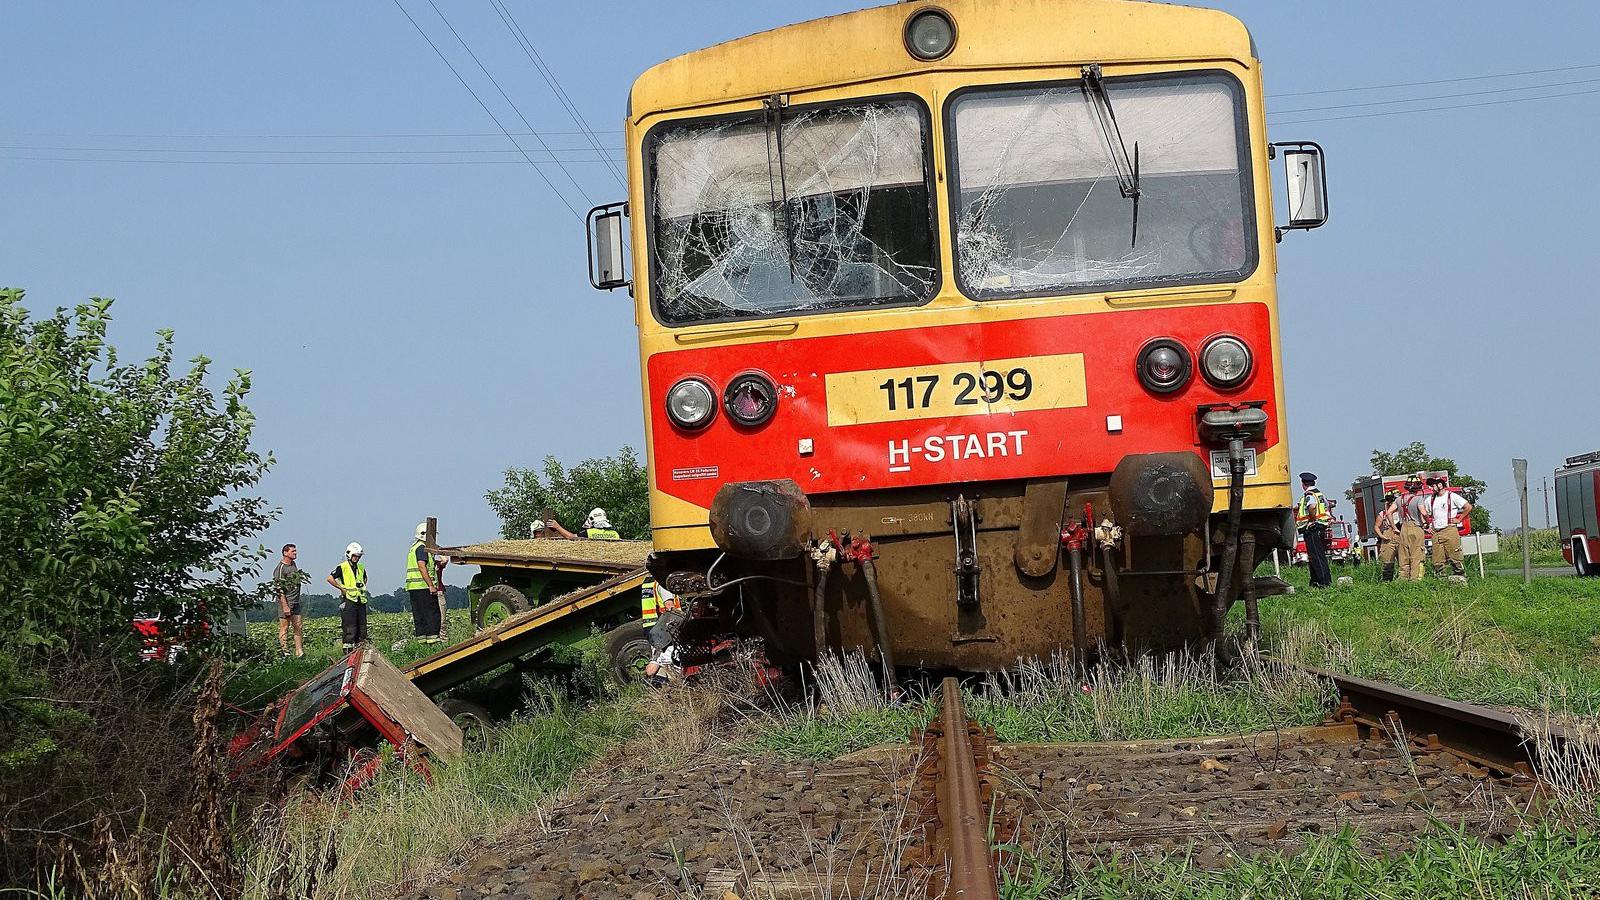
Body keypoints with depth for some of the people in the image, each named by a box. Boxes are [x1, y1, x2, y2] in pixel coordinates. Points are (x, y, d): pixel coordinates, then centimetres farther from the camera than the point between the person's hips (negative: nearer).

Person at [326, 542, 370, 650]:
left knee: (362, 626, 7)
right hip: (349, 601, -7)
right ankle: (348, 648, -8)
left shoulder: (361, 568, 16)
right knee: (350, 627, -10)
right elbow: (330, 578, -9)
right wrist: (342, 588, -9)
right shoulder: (343, 567, -4)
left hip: (361, 601, 7)